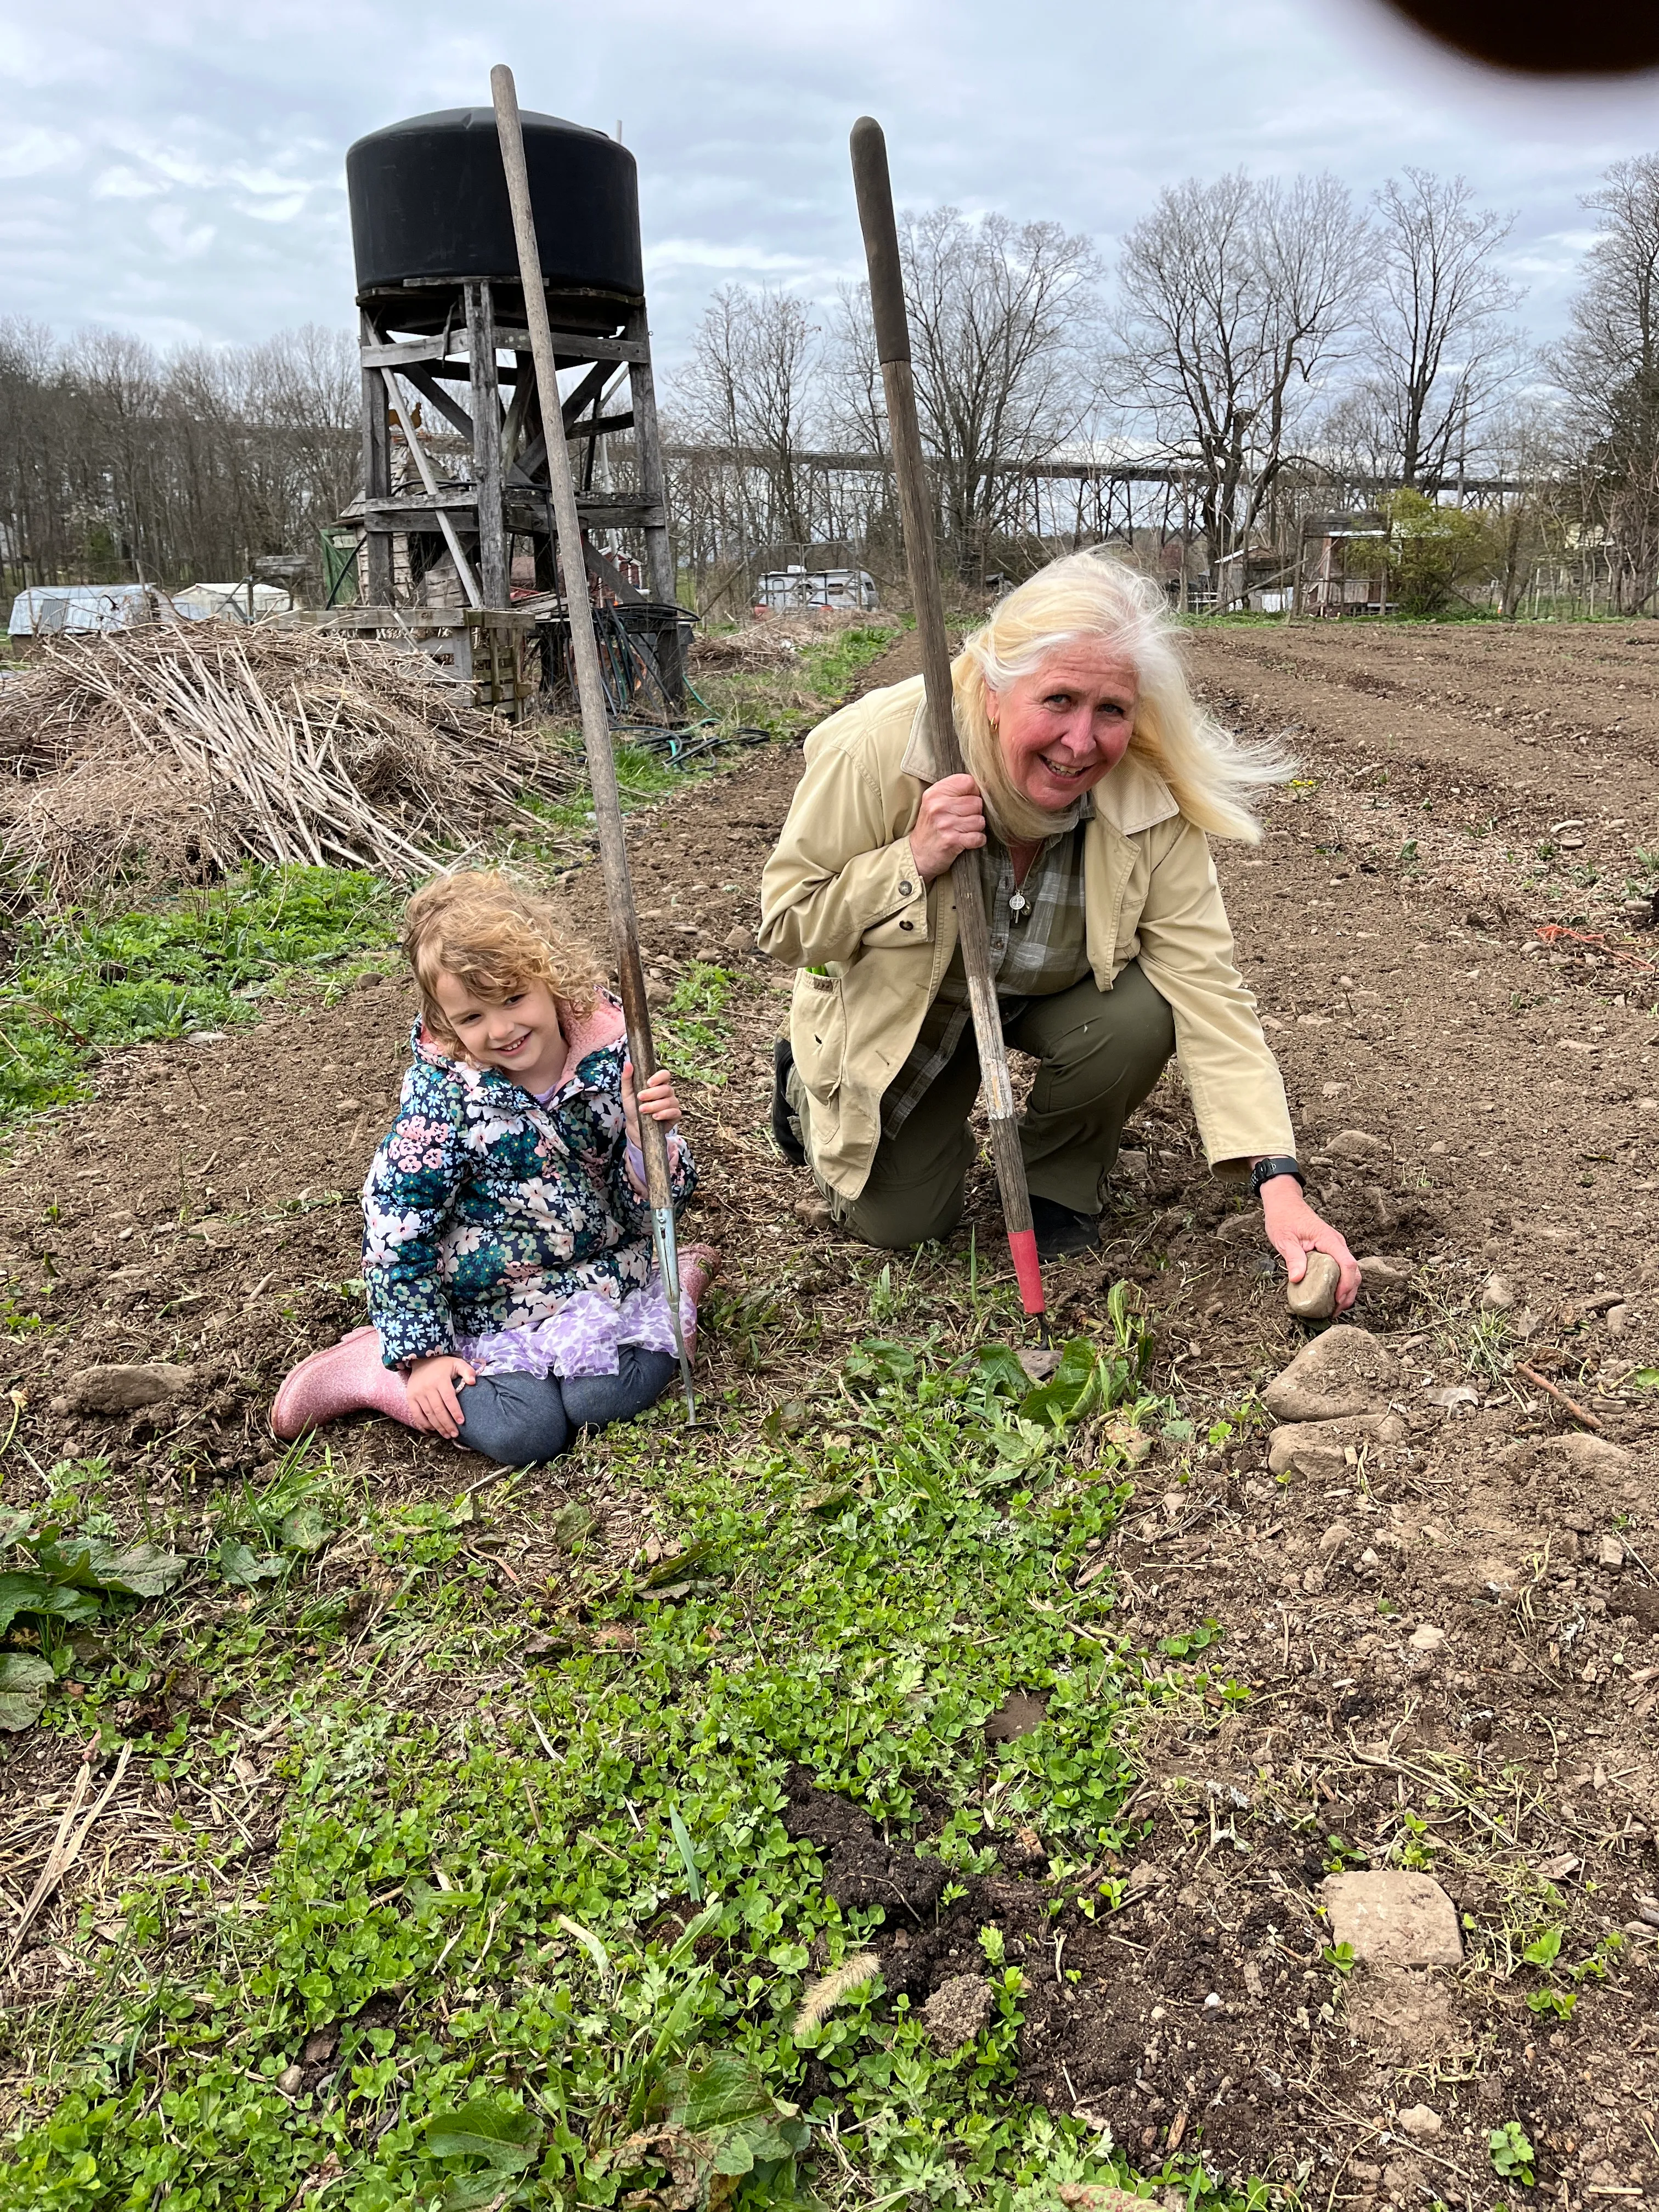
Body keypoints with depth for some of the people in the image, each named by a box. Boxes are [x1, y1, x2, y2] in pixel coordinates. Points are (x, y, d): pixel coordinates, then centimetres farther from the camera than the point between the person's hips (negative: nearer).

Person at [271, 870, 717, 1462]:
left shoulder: (611, 1055, -12)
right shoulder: (442, 1092, -19)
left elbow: (651, 1210, -5)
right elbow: (394, 1225, -12)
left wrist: (647, 1139, -27)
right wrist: (423, 1352, -11)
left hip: (604, 1274, 2)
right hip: (491, 1308, -2)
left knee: (605, 1398, -20)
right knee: (523, 1434, -18)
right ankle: (377, 1369, 6)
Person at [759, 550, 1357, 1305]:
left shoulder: (1152, 804, -28)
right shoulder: (880, 748, -32)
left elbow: (1207, 992, -29)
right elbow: (785, 925, -22)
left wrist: (1280, 1185, -38)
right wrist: (914, 862, -40)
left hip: (1052, 998, 2)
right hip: (905, 1010, -1)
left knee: (1138, 1017, -29)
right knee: (902, 1224, 0)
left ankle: (1058, 1184, 3)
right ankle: (810, 1084, 32)